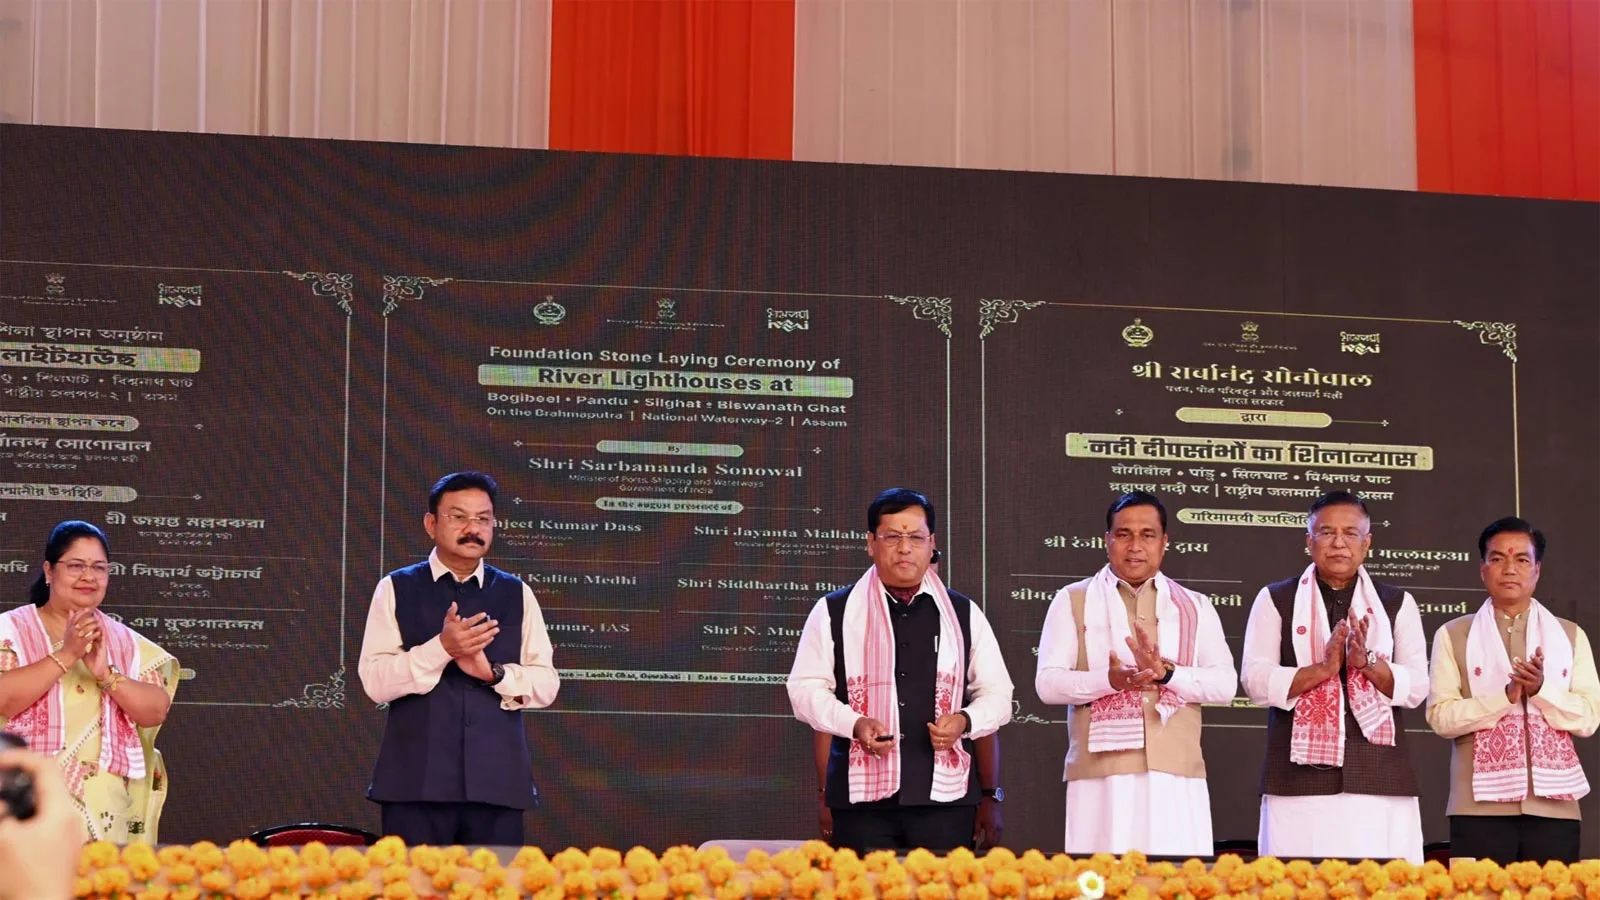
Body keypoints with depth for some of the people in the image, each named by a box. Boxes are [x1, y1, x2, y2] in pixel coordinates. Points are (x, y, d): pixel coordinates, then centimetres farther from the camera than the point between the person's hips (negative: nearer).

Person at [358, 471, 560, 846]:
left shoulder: (516, 594, 12)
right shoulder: (397, 590, 6)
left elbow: (546, 685, 7)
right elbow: (375, 681, -4)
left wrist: (493, 672, -11)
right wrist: (441, 648, -18)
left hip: (497, 780, 2)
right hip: (416, 780, -2)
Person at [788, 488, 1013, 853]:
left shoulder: (964, 615, 13)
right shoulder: (834, 612, 9)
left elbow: (997, 695, 16)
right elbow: (806, 689, 7)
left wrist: (965, 721, -5)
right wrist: (855, 724, -10)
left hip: (945, 795, 1)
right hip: (862, 795, -1)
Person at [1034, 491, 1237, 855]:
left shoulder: (1196, 607, 16)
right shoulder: (1072, 601, 10)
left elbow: (1225, 683, 6)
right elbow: (1048, 683, 0)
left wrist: (1167, 673, -13)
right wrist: (1109, 679, -19)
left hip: (1176, 773, 2)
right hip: (1101, 773, -2)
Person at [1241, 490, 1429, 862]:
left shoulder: (1398, 604, 14)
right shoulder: (1275, 601, 10)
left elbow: (1417, 688, 6)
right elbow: (1256, 682, 0)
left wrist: (1368, 662, -11)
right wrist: (1321, 669, -13)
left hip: (1379, 778, 1)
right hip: (1301, 777, -1)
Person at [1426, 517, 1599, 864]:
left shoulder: (1571, 636, 13)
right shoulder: (1453, 636, 7)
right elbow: (1441, 716, -3)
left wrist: (1541, 689, -12)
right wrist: (1505, 696, -14)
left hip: (1554, 806, 2)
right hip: (1481, 807, -2)